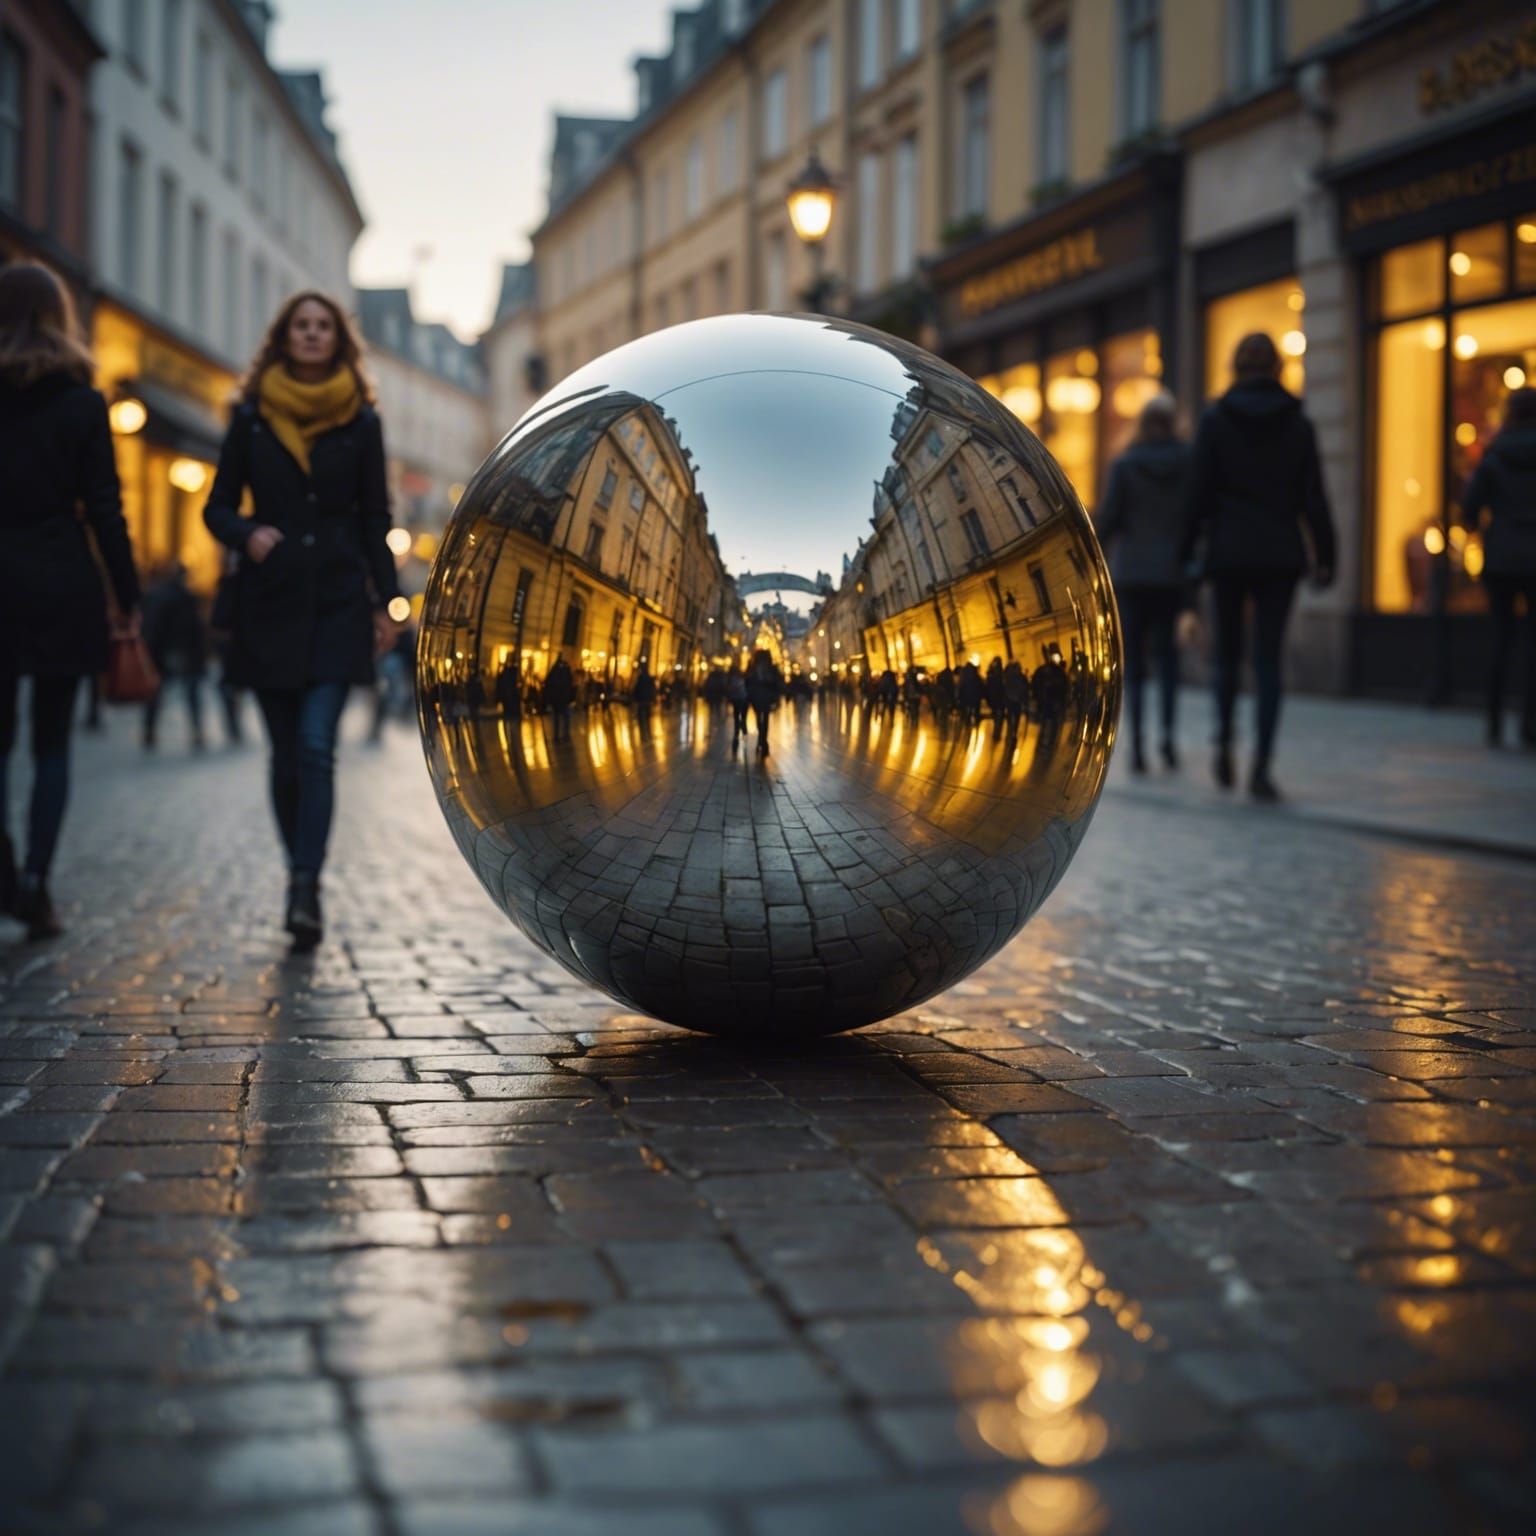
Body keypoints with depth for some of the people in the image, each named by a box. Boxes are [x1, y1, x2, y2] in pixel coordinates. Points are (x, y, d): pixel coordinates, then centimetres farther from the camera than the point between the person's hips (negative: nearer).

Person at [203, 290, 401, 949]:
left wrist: (385, 602, 3)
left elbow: (375, 520, 8)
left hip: (338, 602, -1)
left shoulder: (360, 421, 5)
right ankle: (303, 881, 19)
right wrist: (247, 535, -14)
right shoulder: (251, 417, 5)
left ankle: (304, 888, -16)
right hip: (270, 602, 1)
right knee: (286, 753, 6)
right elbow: (217, 506, 8)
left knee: (316, 745, -13)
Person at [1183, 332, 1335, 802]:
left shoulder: (1215, 419, -2)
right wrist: (1324, 556, 6)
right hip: (1280, 553, 1)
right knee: (1268, 658, 1)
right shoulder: (1297, 423, 2)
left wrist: (1186, 551, 3)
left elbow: (1198, 493, -3)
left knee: (1228, 651, 16)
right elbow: (1313, 498, 1)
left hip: (1228, 551, -1)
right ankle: (1261, 766, -8)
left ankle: (1225, 739, -1)